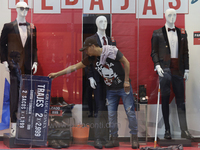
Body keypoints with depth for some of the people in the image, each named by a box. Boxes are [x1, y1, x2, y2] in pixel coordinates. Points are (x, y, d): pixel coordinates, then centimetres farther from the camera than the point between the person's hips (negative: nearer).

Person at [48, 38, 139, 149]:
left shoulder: (111, 51, -14)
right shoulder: (91, 59, 2)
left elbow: (126, 63, -10)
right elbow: (75, 67, 5)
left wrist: (126, 81, -12)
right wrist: (57, 74, 4)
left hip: (123, 87, -5)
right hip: (111, 90, 5)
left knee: (130, 111, -3)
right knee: (111, 114, 3)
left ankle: (135, 138, 7)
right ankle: (114, 139, 13)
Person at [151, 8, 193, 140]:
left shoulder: (182, 33, 13)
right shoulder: (158, 33, 6)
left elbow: (185, 52, 13)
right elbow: (154, 52, 2)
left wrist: (186, 69, 7)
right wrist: (157, 65, -12)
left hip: (178, 69, 2)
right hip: (165, 68, -2)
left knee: (181, 99, 2)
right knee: (165, 99, 2)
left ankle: (184, 130, 5)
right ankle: (167, 130, 7)